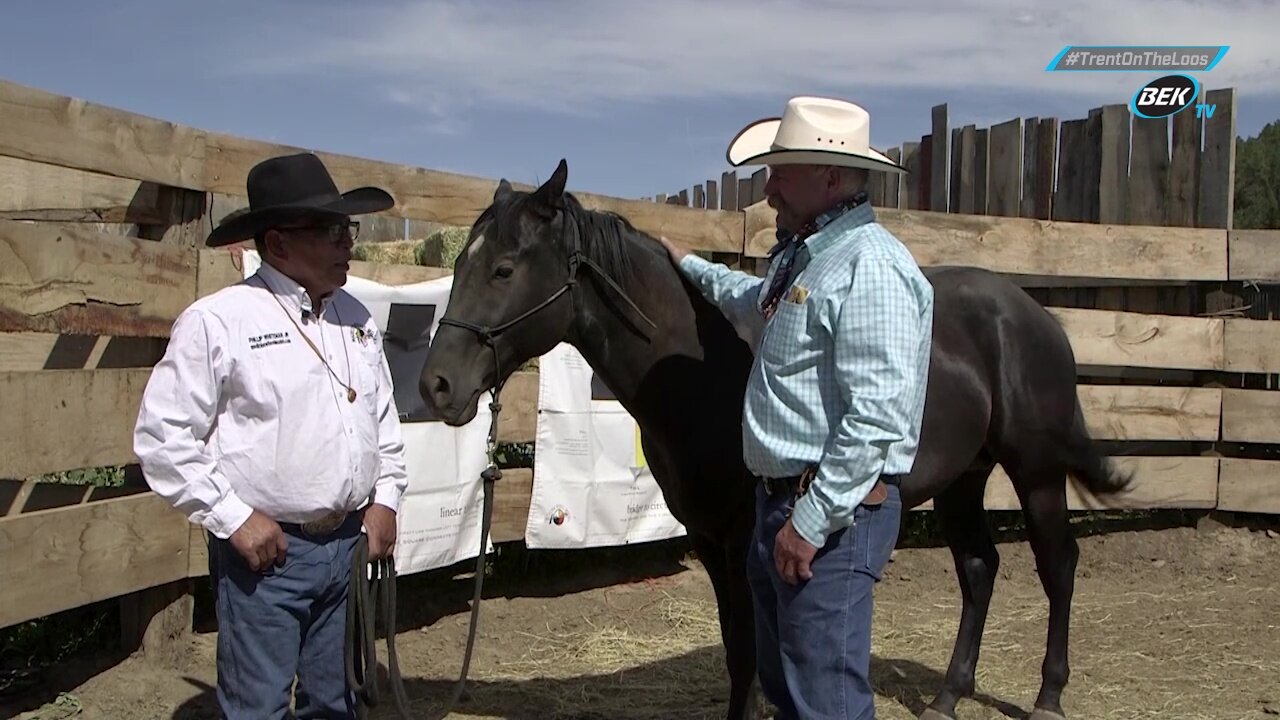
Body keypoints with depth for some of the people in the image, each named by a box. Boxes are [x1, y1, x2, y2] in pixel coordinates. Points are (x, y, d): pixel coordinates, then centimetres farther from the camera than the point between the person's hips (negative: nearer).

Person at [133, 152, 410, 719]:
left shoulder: (355, 319, 9)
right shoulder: (217, 321, -11)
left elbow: (385, 418, 18)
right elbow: (162, 437, -12)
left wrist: (386, 498, 7)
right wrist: (234, 518, -14)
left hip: (350, 544, 6)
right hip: (264, 550, -6)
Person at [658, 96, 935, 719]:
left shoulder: (870, 266, -20)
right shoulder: (803, 253, 12)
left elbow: (875, 420, -26)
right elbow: (757, 302, 38)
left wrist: (811, 522, -24)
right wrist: (690, 266, 42)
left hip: (832, 512, -10)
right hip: (778, 500, 10)